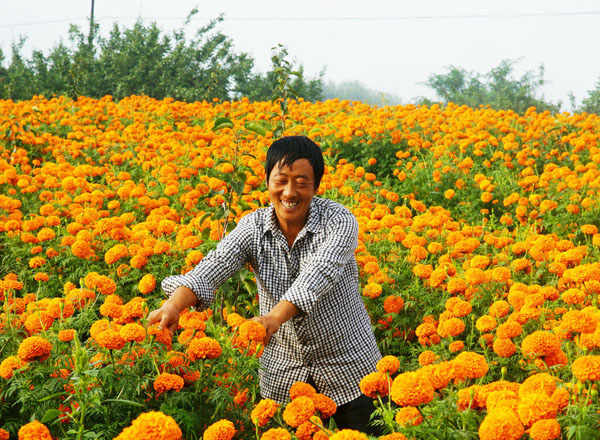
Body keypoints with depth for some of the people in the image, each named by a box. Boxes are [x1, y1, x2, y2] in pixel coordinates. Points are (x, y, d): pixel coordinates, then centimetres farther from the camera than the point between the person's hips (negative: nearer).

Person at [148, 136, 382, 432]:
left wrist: (275, 317, -50)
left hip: (348, 364, -2)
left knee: (362, 433, 6)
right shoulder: (253, 227, -7)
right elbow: (213, 268, -22)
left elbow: (320, 273, -33)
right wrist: (175, 304, -43)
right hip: (283, 368, 2)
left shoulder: (338, 221, -17)